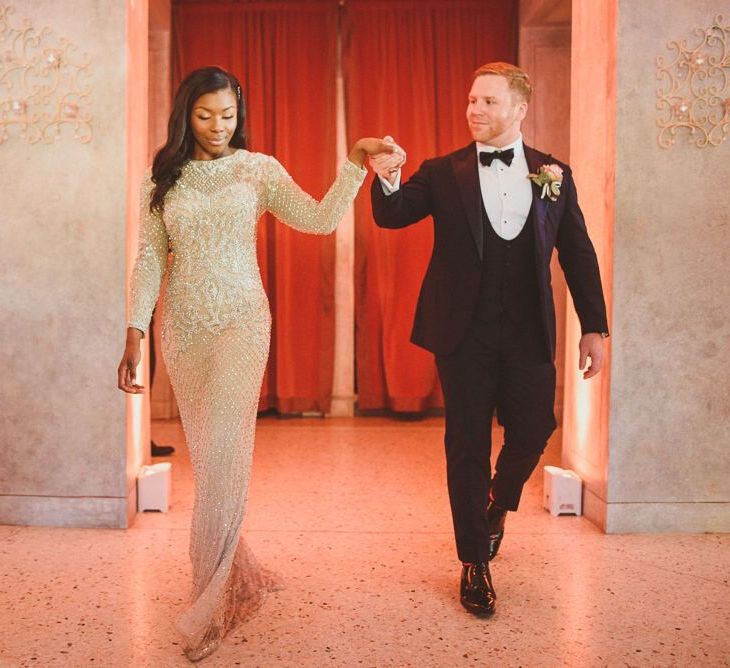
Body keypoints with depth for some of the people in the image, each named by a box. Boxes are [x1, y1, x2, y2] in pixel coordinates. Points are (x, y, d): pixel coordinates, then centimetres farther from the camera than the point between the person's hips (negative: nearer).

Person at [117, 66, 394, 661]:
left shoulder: (258, 169, 3)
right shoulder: (163, 179, 8)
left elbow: (320, 220, -7)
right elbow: (150, 260, 5)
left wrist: (356, 162, -18)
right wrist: (134, 336, -2)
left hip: (240, 321, -3)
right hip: (183, 326, 3)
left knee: (222, 454, -11)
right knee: (205, 454, 8)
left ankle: (208, 607, 0)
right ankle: (240, 577, 26)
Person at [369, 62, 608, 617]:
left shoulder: (554, 174, 7)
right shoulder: (443, 173, 4)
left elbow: (578, 254, 8)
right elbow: (391, 216, -3)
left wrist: (595, 327, 5)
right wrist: (387, 178, -25)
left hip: (529, 331, 1)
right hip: (465, 331, -1)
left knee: (533, 433, 6)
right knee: (468, 445, 5)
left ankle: (498, 504, 40)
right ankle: (475, 562, 20)